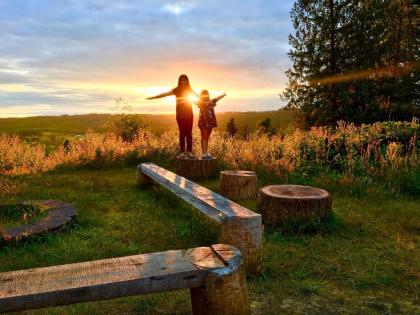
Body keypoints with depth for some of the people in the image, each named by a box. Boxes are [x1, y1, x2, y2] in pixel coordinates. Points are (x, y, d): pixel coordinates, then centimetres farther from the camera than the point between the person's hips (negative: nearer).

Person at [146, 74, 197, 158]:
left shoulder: (190, 90, 8)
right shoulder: (177, 90, 2)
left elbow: (198, 96, 15)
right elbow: (165, 94, -4)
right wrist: (153, 97, -10)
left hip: (189, 113, 1)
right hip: (180, 114, -1)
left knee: (189, 132, -2)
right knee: (182, 132, -3)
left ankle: (189, 151, -1)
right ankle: (182, 152, -1)